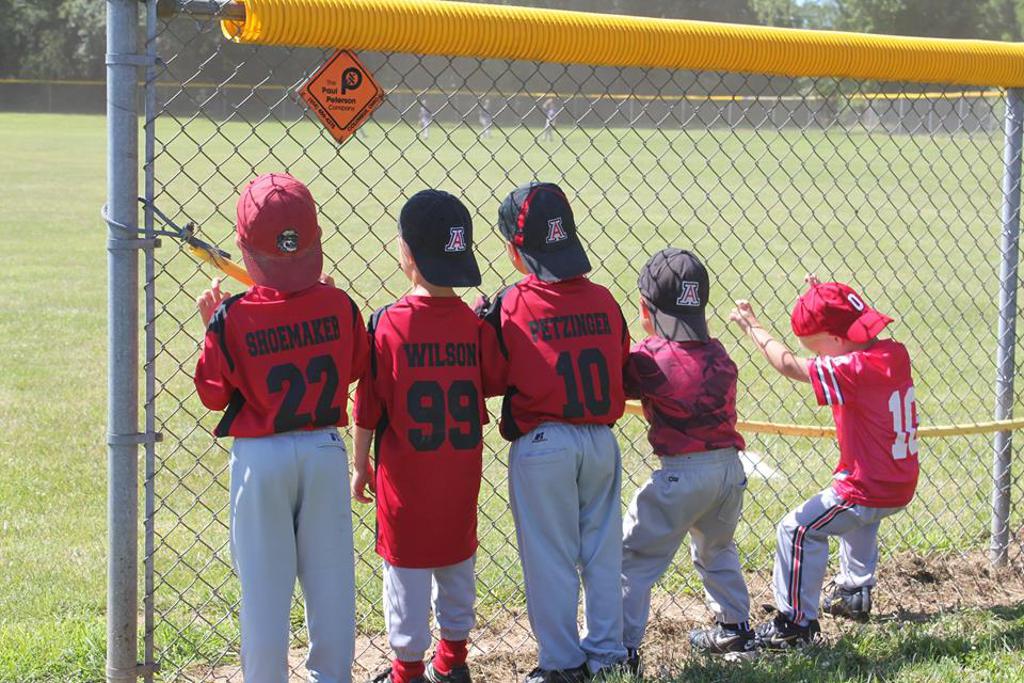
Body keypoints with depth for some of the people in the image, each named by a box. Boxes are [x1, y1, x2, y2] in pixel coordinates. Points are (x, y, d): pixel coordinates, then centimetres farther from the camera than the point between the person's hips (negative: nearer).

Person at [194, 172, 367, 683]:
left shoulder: (233, 318, -16)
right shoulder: (338, 305, -8)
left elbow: (212, 393, -7)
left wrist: (211, 328, 2)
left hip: (260, 456, -2)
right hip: (325, 449, 3)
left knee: (265, 582, 6)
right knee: (329, 575, 13)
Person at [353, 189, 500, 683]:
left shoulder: (388, 325, -15)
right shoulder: (475, 324, -6)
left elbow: (367, 409, -9)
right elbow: (488, 393, 2)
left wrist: (361, 465, 2)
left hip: (405, 474, -4)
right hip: (461, 475, 4)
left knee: (407, 568, 6)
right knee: (457, 563, 18)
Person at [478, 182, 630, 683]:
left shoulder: (511, 306, -12)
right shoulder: (603, 300, 0)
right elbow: (621, 371, 9)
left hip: (541, 447, -4)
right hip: (601, 441, 4)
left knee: (549, 557, 6)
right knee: (602, 551, 14)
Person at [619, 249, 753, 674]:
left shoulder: (649, 357, -10)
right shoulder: (718, 353, 7)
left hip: (683, 472, -7)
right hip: (730, 467, 7)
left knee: (635, 558, 0)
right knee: (716, 550, 30)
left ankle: (622, 649, -5)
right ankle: (735, 628, 39)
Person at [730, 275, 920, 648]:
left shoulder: (856, 369, -25)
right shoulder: (896, 352, -1)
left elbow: (790, 365, -20)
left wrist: (753, 327, -6)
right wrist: (826, 301, 12)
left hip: (869, 489, -10)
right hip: (901, 487, 10)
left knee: (798, 529, -8)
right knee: (857, 517, 38)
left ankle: (795, 622, -6)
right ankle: (855, 592, 50)